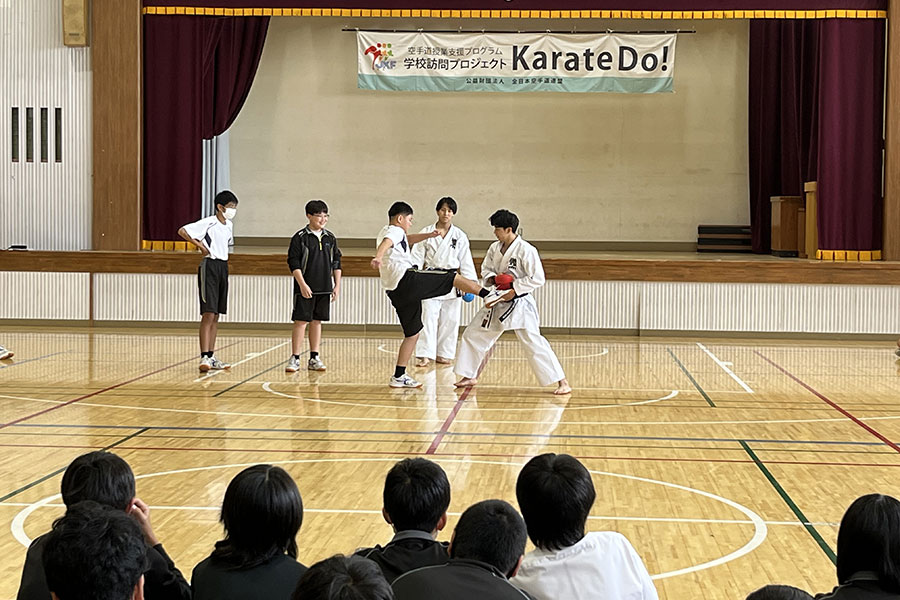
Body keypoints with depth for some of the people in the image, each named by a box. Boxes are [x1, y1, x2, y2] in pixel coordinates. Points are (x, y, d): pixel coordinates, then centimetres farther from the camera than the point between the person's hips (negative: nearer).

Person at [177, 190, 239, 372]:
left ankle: (211, 357, 14)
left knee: (216, 316, 10)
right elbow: (182, 231, -17)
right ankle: (204, 357, -15)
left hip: (223, 268, 8)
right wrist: (200, 245, -14)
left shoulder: (229, 225, 13)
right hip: (209, 267, -8)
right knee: (208, 314, -13)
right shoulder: (208, 223, -11)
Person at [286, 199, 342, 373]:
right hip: (305, 289, -4)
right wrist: (302, 284, -15)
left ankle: (314, 359, 14)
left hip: (325, 289, 4)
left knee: (317, 321, 9)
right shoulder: (300, 238, -5)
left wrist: (337, 285, 8)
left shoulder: (330, 238, 9)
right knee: (301, 321, -4)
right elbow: (294, 263, -8)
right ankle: (295, 359, -1)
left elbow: (336, 263, 14)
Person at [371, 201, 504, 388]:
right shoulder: (394, 231, -2)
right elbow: (385, 243, -24)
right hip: (406, 279, -10)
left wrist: (429, 235, 25)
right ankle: (487, 294, -9)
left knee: (412, 333, 14)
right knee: (454, 277, -5)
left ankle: (399, 376, 13)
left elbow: (409, 239, 41)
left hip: (395, 292, 10)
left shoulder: (386, 231, 27)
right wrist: (378, 257, -45)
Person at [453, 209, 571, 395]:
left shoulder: (526, 250, -16)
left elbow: (537, 279, -17)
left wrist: (514, 289, -20)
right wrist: (491, 279, -7)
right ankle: (470, 376, 28)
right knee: (472, 334, 11)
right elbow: (486, 269, 15)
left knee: (534, 343, -16)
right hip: (498, 303, 8)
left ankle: (562, 382, -10)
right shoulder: (495, 248, 5)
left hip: (519, 303, -8)